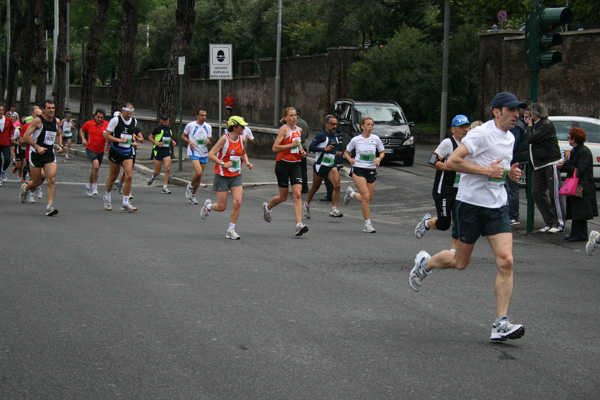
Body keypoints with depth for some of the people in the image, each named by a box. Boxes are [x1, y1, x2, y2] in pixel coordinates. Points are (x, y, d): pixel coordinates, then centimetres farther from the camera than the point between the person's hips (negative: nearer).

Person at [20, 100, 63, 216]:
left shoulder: (56, 121, 7)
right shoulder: (38, 121, -11)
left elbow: (59, 134, 26)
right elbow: (26, 136, -14)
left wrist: (60, 145, 9)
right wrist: (37, 147, -21)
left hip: (50, 154, 4)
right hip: (36, 154, -4)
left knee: (52, 179, -13)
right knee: (37, 182, 5)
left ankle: (50, 206, -14)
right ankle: (25, 188, 40)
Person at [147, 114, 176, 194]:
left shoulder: (169, 128, 9)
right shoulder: (158, 128, -8)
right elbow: (150, 137, -1)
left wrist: (172, 141, 7)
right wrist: (156, 143, -16)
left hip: (167, 151, 4)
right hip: (158, 151, -4)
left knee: (167, 169, -13)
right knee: (157, 171, 2)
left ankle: (165, 187, -5)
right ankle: (153, 177, 39)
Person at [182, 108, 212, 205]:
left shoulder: (208, 127, 6)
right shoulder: (190, 125, -3)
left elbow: (210, 140, 13)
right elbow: (183, 136, 9)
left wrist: (208, 141, -11)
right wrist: (189, 141, -11)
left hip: (204, 153, 4)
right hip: (193, 152, -4)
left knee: (199, 175, 7)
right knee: (198, 172, -22)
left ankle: (193, 195, 23)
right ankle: (190, 187, 6)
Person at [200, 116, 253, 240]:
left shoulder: (242, 140, 3)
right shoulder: (224, 139, -14)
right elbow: (211, 155, -16)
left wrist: (247, 163, 5)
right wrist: (223, 164, -27)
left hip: (236, 176, 5)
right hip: (222, 176, -5)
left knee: (238, 203, -12)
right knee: (222, 207, -1)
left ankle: (231, 231, 1)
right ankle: (208, 206, 35)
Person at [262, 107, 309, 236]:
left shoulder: (299, 130, 11)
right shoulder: (284, 129, -10)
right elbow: (275, 148, -16)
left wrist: (302, 151, 10)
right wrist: (292, 145, -20)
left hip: (295, 164, 5)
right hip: (283, 164, -5)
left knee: (297, 194, -10)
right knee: (283, 197, 6)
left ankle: (299, 225, -16)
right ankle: (267, 207, 38)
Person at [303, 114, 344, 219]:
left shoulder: (336, 136, 11)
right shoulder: (321, 135, -12)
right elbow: (311, 147, -17)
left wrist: (338, 153, 13)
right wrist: (324, 149, -24)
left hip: (331, 166, 5)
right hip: (320, 166, -5)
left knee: (337, 185, -16)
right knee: (315, 187, 11)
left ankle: (334, 210, -14)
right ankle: (307, 205, 36)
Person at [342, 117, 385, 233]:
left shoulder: (375, 139, 2)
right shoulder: (356, 140, -1)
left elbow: (382, 152, 14)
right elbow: (346, 152, 12)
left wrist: (379, 158, -8)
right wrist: (350, 160, -8)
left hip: (371, 171, 3)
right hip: (358, 170, -3)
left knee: (368, 199, 7)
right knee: (366, 197, -15)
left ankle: (351, 193, 37)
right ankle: (368, 224, -8)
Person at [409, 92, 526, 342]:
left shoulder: (509, 138, 13)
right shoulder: (482, 134, -14)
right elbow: (452, 161, -20)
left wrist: (510, 173, 8)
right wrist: (487, 171, -22)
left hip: (497, 206, 6)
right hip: (470, 203, -6)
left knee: (506, 261, -11)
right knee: (460, 262, 6)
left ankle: (501, 324, -11)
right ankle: (424, 263, 39)